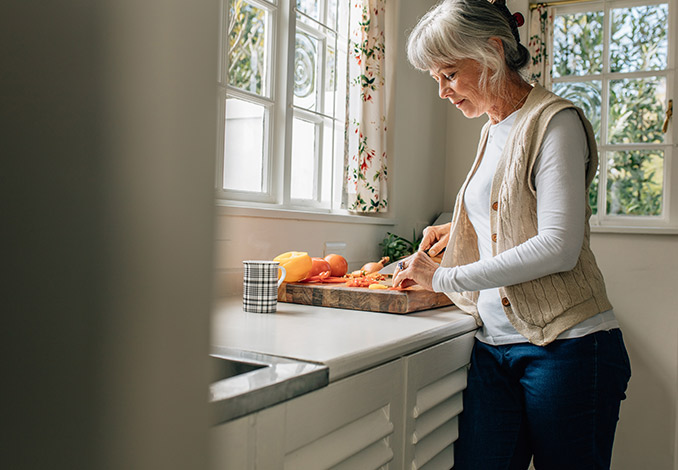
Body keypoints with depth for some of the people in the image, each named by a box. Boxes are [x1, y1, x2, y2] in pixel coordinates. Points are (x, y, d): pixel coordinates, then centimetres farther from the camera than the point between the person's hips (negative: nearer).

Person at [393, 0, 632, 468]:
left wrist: (445, 277, -15)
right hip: (496, 343, 7)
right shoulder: (493, 131, 15)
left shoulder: (556, 121, -9)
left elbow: (558, 248, -18)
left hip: (566, 345, -6)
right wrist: (458, 230, 15)